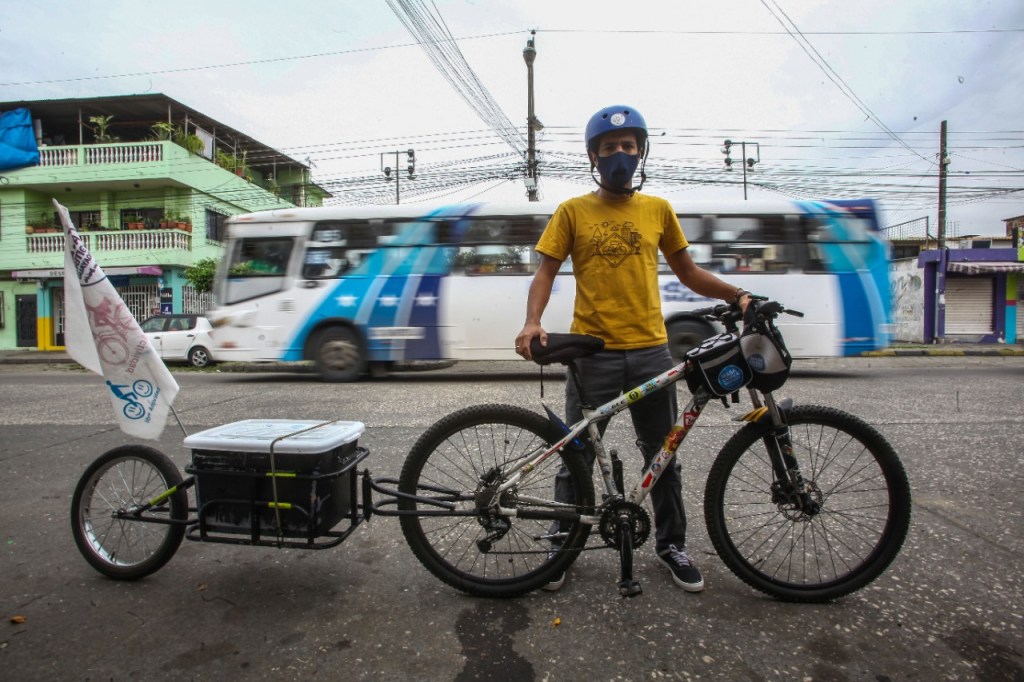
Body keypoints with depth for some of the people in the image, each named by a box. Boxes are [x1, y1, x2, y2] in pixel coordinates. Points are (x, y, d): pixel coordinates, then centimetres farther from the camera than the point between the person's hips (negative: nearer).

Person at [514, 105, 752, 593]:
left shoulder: (658, 209, 10)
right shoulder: (573, 211, 3)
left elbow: (687, 272, 16)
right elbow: (546, 271, -1)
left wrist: (737, 295, 3)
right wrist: (533, 321, -19)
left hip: (650, 350, 3)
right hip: (592, 351, -2)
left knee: (663, 455, 13)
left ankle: (671, 544, 33)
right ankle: (562, 543, 27)